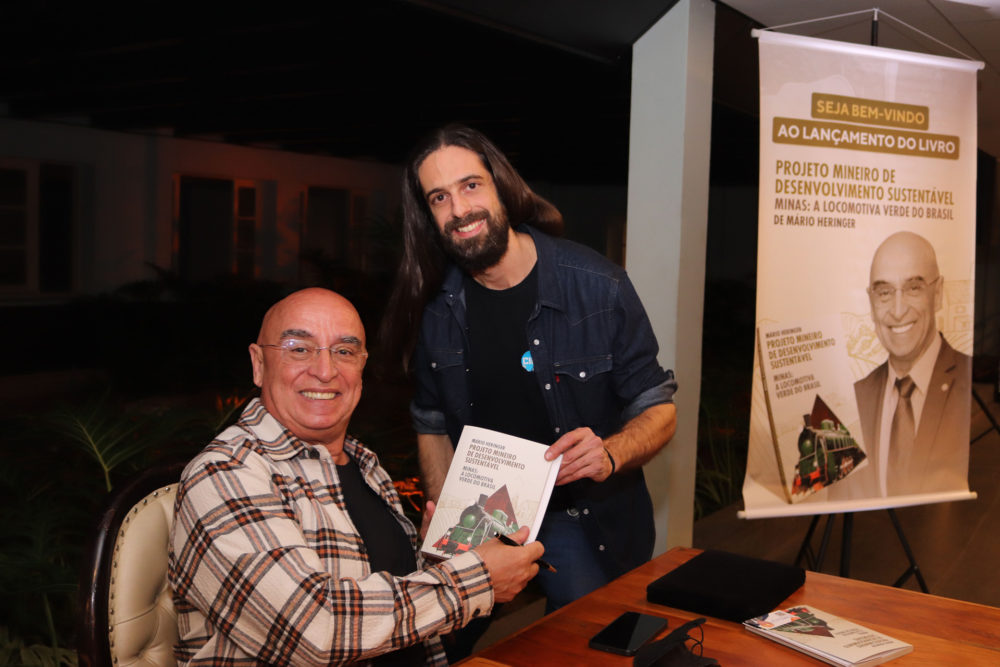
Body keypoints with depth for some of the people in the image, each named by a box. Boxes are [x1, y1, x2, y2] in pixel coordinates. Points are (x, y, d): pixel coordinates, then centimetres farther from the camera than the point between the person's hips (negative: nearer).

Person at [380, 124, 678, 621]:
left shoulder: (596, 286, -13)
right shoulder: (439, 308, -3)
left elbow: (658, 410, -6)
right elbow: (433, 426, 9)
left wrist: (608, 454, -27)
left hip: (582, 519, -2)